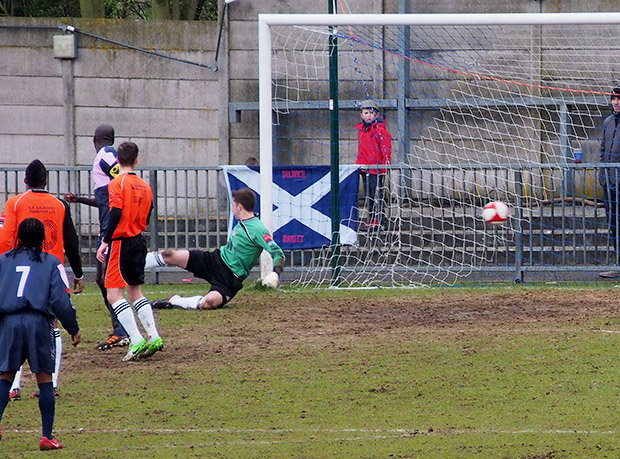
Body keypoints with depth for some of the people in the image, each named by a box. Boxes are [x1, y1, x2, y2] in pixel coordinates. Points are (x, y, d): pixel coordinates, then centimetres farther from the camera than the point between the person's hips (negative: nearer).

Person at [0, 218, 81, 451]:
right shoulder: (51, 263, 8)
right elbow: (61, 301, 0)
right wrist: (74, 329, 8)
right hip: (38, 322, -1)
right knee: (45, 377, 5)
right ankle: (47, 436, 3)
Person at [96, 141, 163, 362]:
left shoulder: (118, 183, -11)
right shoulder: (144, 186, 8)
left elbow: (115, 214, -21)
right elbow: (146, 218, 14)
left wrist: (105, 241, -18)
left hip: (122, 242, -7)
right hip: (139, 241, 7)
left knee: (114, 294, -5)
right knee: (135, 291, 19)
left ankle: (136, 341, -15)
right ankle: (153, 336, 11)